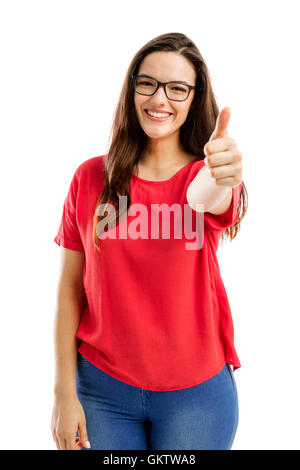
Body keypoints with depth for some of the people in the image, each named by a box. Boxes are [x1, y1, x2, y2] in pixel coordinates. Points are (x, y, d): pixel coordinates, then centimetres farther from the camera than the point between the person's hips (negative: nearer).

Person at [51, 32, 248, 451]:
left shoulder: (204, 173, -4)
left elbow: (206, 199, -30)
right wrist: (64, 392, -3)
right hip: (102, 387, 1)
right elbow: (70, 288, -2)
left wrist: (221, 177, -53)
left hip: (196, 392, 0)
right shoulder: (91, 177, -3)